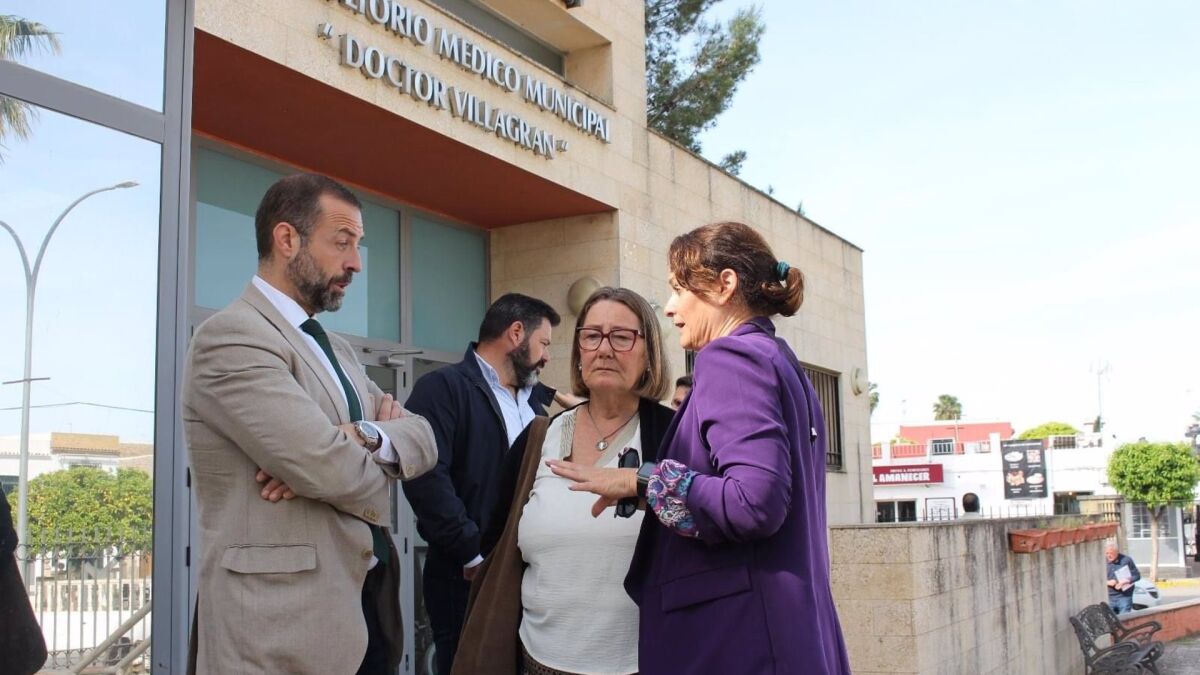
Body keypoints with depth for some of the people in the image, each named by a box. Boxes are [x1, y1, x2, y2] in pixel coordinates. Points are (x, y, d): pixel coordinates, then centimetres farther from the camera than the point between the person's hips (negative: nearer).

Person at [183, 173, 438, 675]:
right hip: (284, 622, -8)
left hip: (366, 604, 9)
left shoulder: (335, 349, 16)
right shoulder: (232, 336, -14)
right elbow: (329, 469, -23)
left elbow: (423, 439, 8)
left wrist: (367, 439, -13)